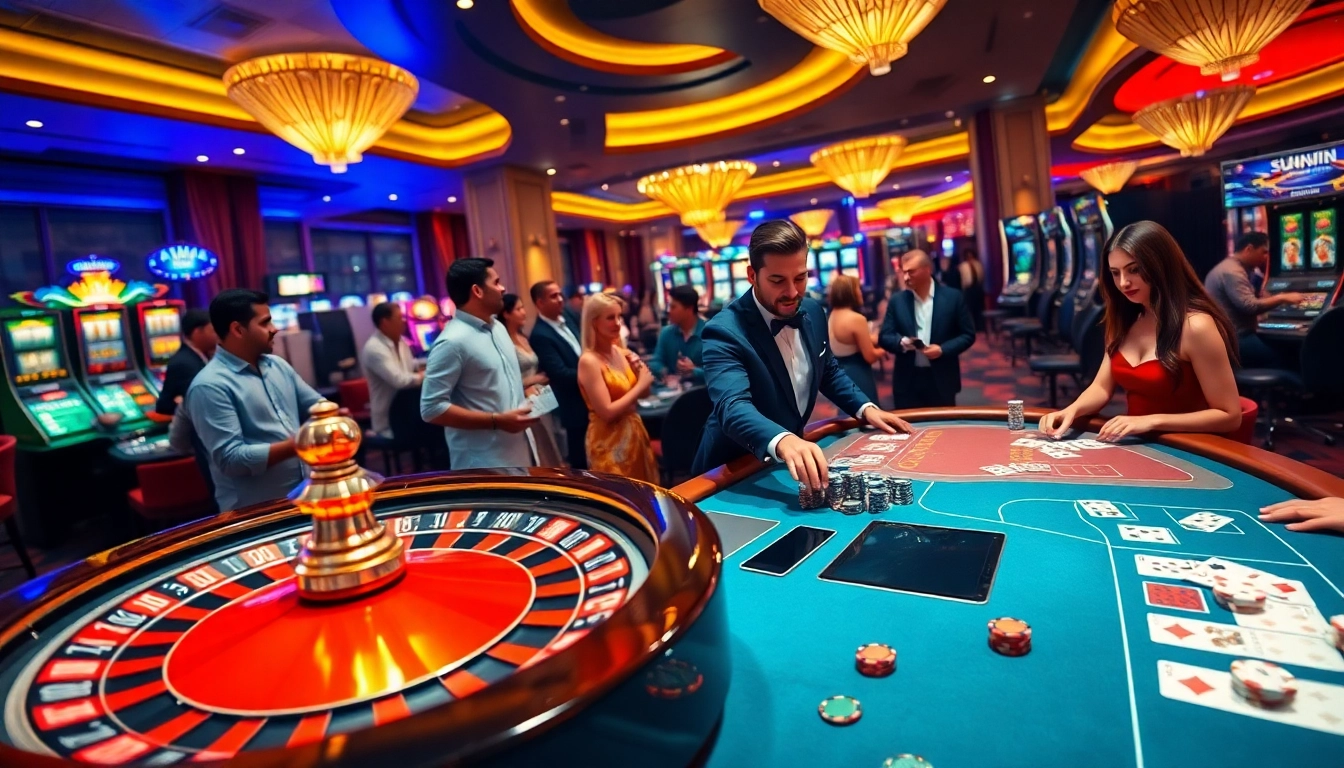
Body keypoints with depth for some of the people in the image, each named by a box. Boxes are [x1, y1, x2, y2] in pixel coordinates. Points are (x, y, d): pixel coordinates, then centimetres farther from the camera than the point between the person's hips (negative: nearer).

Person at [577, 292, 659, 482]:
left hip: (634, 434, 7)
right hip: (610, 442, -7)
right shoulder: (589, 361, -17)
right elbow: (607, 413, -22)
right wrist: (640, 385, -17)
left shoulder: (621, 352, 4)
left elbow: (643, 394, 12)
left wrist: (639, 371, -6)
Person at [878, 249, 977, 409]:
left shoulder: (953, 297, -1)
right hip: (907, 382, 1)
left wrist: (943, 349, -15)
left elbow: (968, 335, 2)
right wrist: (902, 342, -19)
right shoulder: (897, 301, 3)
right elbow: (884, 337, 3)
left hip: (942, 380, 0)